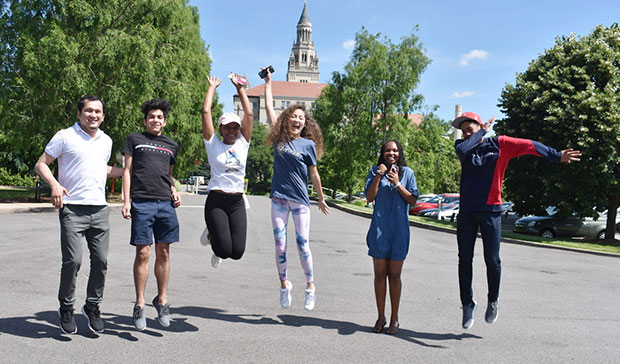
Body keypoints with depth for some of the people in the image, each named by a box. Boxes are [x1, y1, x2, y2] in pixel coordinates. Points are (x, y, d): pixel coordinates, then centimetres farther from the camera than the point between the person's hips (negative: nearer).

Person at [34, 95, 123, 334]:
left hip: (99, 209, 5)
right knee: (72, 261, -9)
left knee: (101, 261, 3)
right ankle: (66, 309, 12)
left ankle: (93, 306, 22)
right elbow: (41, 164, -1)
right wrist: (54, 184, -19)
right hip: (73, 209, -5)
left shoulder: (106, 141, 16)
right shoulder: (65, 136, 0)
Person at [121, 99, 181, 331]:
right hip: (142, 202, -3)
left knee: (163, 253, 5)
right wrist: (126, 201, -2)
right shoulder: (134, 139, 11)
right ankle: (139, 305, 5)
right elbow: (127, 171, 7)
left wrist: (174, 191, 8)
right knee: (143, 253, -5)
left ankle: (162, 300, 18)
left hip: (165, 203, 3)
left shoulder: (171, 145, 20)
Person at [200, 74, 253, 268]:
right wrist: (212, 87, 9)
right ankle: (213, 235, 24)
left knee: (237, 252, -6)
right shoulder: (213, 144, 3)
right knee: (224, 250, -13)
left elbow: (249, 114, 8)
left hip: (237, 202, 3)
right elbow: (206, 112, 0)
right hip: (216, 201, -3)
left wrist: (240, 88, 13)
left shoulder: (242, 144, 11)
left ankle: (219, 236, 31)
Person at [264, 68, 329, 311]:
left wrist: (321, 199, 11)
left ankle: (310, 285, 15)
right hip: (279, 198, 2)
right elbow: (269, 108, 9)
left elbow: (314, 174, 6)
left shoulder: (308, 144, 1)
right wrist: (268, 81, 14)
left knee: (303, 245, -1)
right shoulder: (279, 138, 4)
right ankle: (284, 284, 21)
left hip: (300, 200, -1)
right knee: (280, 246, 4)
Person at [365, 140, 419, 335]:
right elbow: (369, 197, -3)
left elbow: (413, 200, 0)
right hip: (379, 229, 1)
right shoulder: (375, 171, 6)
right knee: (380, 274, 4)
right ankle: (381, 317, 17)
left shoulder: (407, 173, 5)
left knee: (394, 275, 4)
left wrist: (397, 184, -10)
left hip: (399, 230, -1)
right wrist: (379, 175, -9)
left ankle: (394, 318, 16)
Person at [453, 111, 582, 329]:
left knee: (492, 260, -1)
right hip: (467, 211, 2)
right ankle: (467, 304, 17)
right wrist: (481, 133, -4)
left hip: (490, 210, -2)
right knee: (465, 260, 4)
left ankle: (493, 301, 21)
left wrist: (557, 156, 2)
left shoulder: (499, 144, 4)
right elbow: (462, 150, -16)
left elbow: (529, 146, 4)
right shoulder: (463, 146, 8)